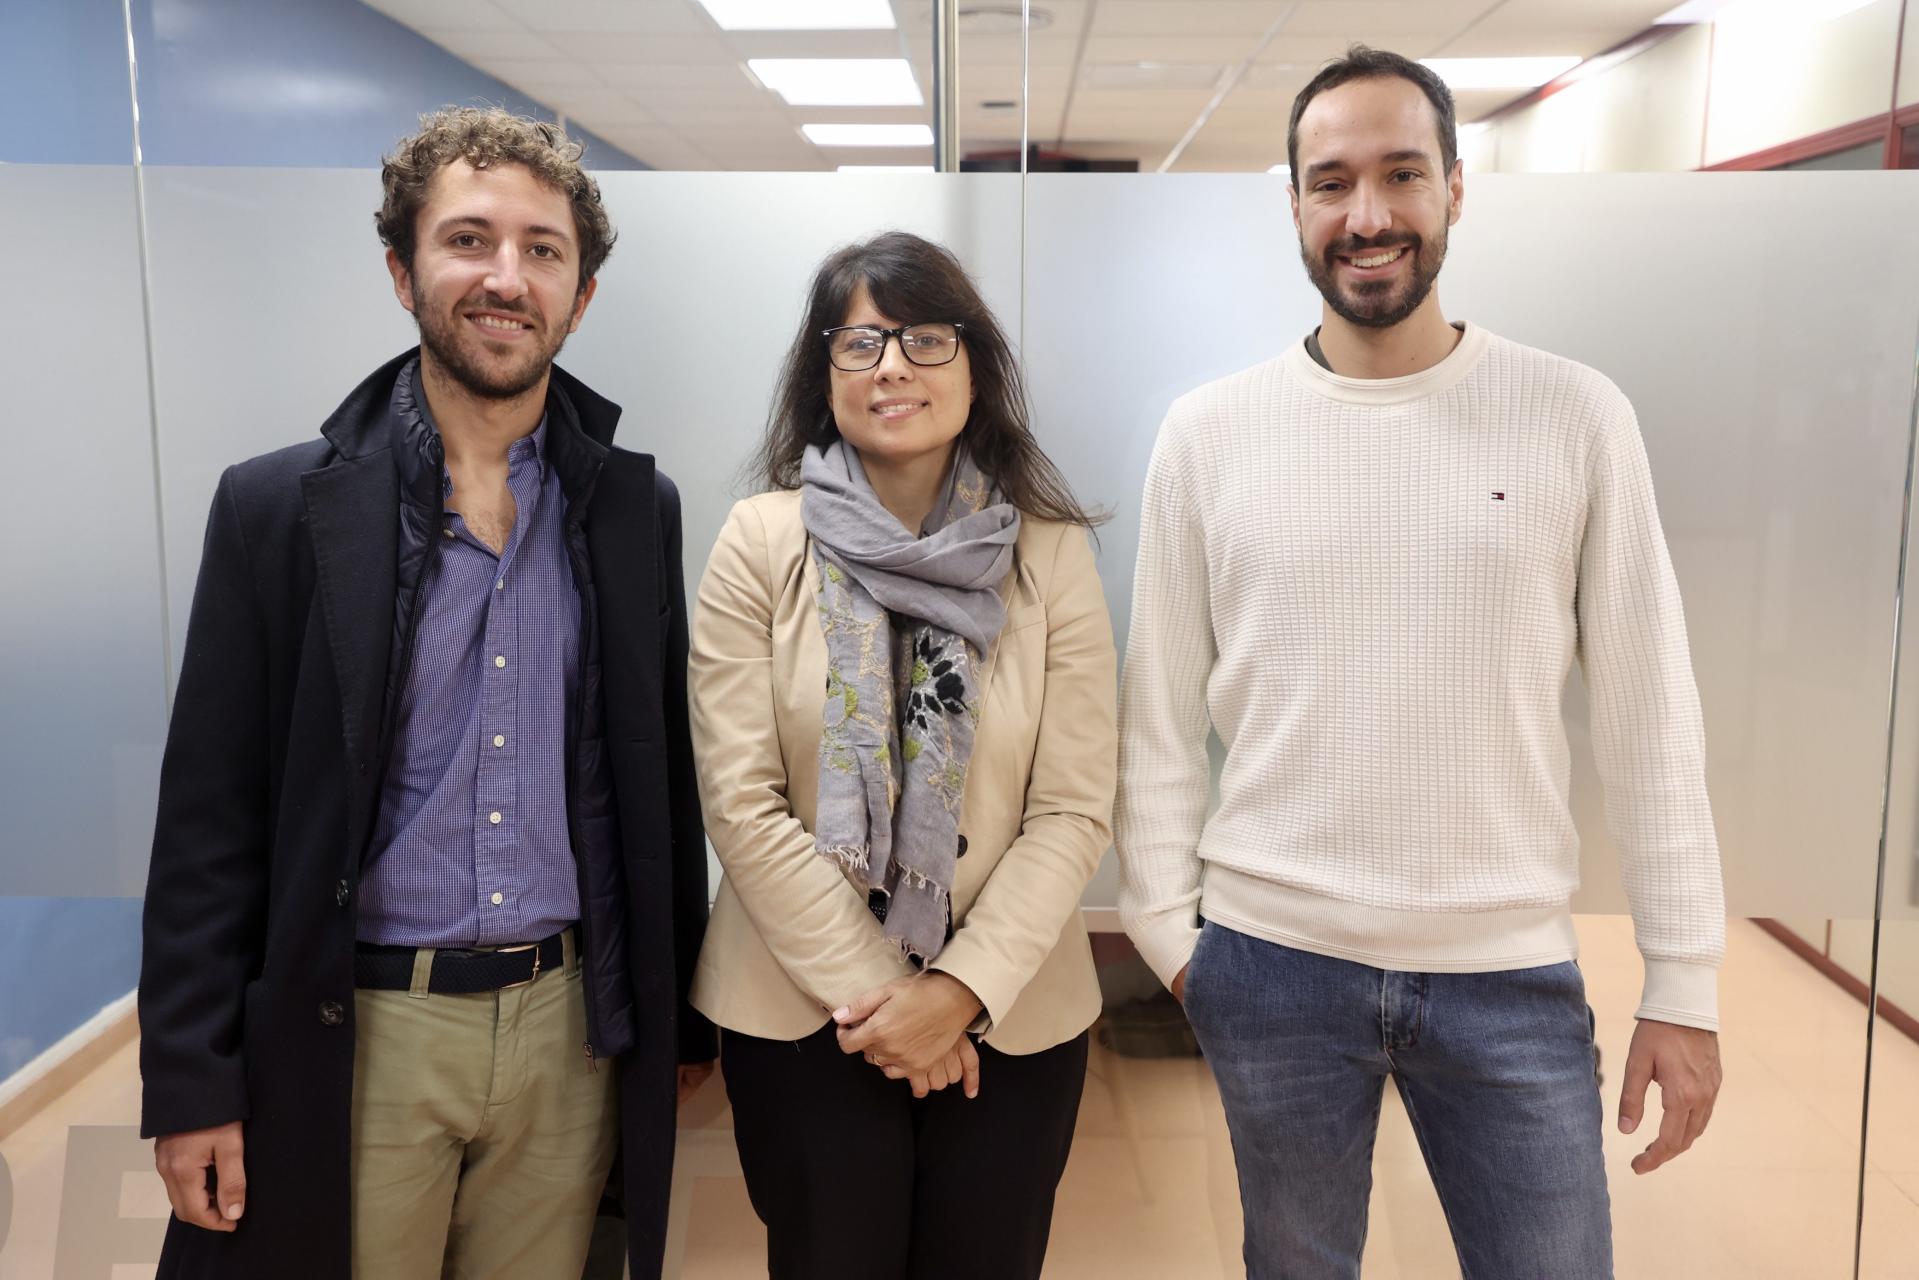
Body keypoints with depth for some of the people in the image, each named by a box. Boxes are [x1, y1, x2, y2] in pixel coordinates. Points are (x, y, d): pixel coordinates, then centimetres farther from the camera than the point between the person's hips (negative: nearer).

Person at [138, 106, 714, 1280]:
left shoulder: (638, 509, 2)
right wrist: (190, 1085, -5)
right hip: (357, 1037, -2)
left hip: (571, 1023, 2)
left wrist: (685, 1019, 9)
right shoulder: (280, 507, -5)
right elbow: (211, 822, -4)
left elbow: (666, 785, 6)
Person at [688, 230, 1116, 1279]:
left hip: (1011, 1017, 1)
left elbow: (1073, 810, -5)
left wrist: (960, 990, -13)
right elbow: (741, 799, -8)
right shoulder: (763, 542, -5)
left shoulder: (1051, 552, -3)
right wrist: (869, 990, -11)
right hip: (801, 1013, -1)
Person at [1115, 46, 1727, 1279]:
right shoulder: (1209, 431, -2)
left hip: (1515, 974, 0)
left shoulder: (1576, 416, -3)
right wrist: (1166, 925, 0)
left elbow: (1650, 718, -1)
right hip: (1269, 963, 1)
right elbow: (1161, 714, 2)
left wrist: (1685, 985, 0)